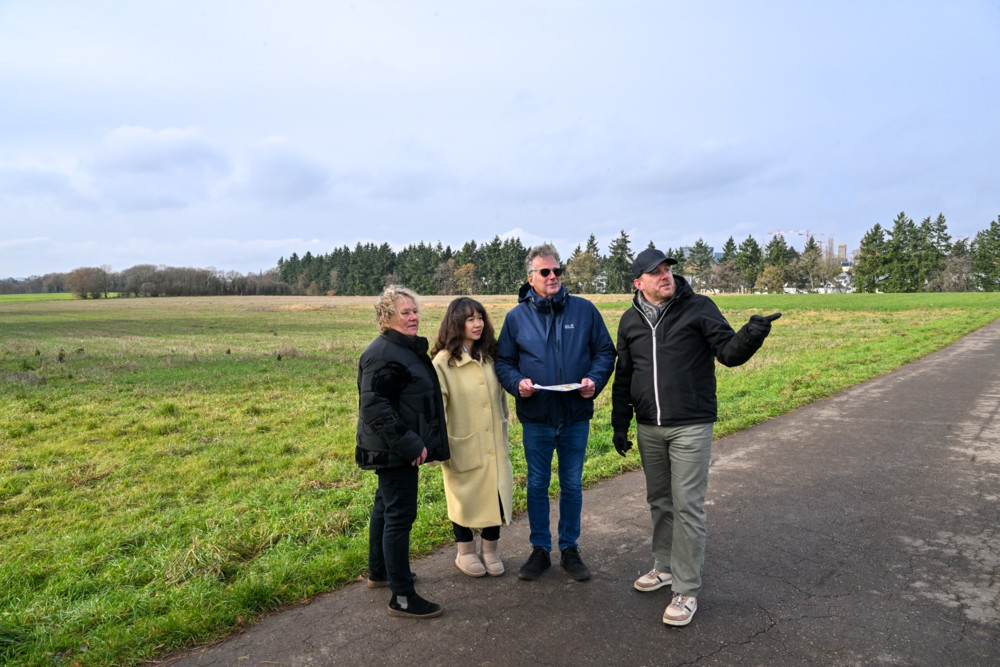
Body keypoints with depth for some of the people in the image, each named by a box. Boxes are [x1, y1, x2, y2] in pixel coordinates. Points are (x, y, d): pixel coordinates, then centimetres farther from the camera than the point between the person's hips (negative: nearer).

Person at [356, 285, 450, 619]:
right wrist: (409, 444, -26)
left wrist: (414, 442, 18)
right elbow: (374, 406, -28)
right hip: (394, 453, -11)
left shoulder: (407, 348, 12)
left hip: (399, 450, 11)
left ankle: (378, 572, 39)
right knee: (400, 516, -5)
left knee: (386, 507, 22)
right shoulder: (383, 354, -21)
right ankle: (402, 598, 5)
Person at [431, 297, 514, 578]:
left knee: (497, 496, 7)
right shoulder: (443, 362, -12)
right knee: (465, 499, 10)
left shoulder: (490, 356, 6)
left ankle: (490, 551, 29)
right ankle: (465, 552, 33)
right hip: (464, 447, -4)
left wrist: (504, 424, 18)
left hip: (494, 446, 5)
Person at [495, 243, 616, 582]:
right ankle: (539, 549, 29)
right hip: (536, 418, 0)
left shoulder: (585, 310, -1)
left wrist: (594, 379, -13)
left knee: (572, 485, 13)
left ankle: (570, 549, 31)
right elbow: (503, 361, 6)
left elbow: (605, 351, 5)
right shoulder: (516, 316, 0)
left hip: (576, 416, 0)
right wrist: (517, 382, -14)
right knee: (537, 485, 12)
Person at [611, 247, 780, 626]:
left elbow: (728, 352, -10)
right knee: (659, 501, 17)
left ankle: (686, 590, 11)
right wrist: (620, 424, 13)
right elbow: (623, 377, 13)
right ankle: (665, 567, 36)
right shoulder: (631, 320, 7)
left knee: (687, 506, -2)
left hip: (690, 427, -4)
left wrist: (751, 335, -32)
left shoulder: (698, 308, -5)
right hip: (648, 428, 5)